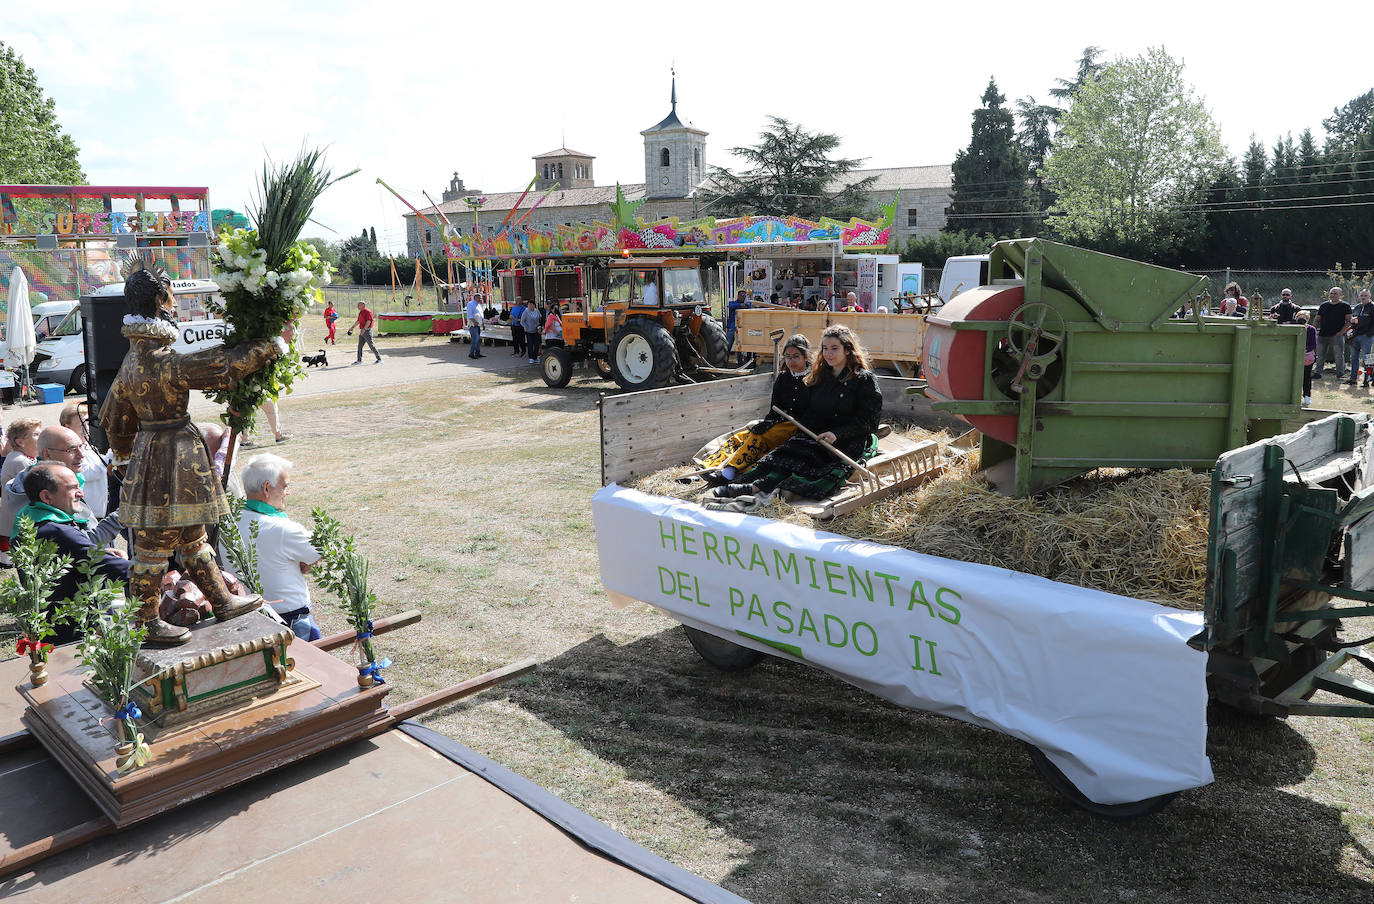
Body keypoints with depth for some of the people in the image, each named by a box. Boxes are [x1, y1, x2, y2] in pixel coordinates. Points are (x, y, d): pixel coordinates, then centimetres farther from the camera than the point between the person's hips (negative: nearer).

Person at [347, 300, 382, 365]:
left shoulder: (367, 311, -12)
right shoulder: (360, 312, 16)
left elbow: (368, 321, -22)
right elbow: (358, 321, 29)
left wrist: (364, 329, -30)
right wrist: (352, 327, 35)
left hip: (367, 331, -9)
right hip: (362, 331, 9)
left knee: (371, 345, -7)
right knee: (359, 346, 8)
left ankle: (379, 359, 0)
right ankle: (359, 360, 12)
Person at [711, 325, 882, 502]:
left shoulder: (864, 379, -4)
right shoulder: (819, 376, 16)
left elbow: (867, 421, -8)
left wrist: (836, 434, -21)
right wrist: (802, 431, -3)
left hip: (850, 442, -6)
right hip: (816, 437, 6)